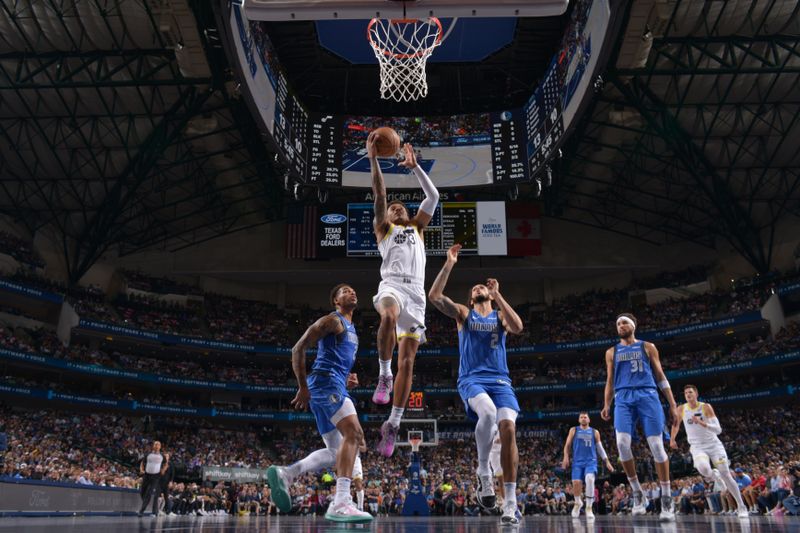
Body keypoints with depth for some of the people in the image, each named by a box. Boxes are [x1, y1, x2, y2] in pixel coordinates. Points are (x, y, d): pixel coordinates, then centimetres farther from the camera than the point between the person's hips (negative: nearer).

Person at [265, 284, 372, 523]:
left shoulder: (352, 329, 28)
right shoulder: (332, 320, -1)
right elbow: (298, 349, -8)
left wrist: (347, 380, 13)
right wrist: (303, 387, -13)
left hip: (336, 384, 10)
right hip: (326, 381, -10)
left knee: (334, 452, 7)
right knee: (354, 433, -24)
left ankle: (284, 474, 5)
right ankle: (341, 503, -30)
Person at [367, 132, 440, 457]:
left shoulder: (417, 227, 31)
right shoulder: (383, 228, 22)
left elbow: (433, 197, 23)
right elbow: (379, 194, 9)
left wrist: (415, 167, 19)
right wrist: (373, 159, 0)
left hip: (416, 293, 3)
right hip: (392, 285, -3)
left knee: (407, 361, -3)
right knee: (389, 316, -41)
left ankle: (392, 426, 3)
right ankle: (384, 375, -21)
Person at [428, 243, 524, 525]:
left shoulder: (500, 315, 17)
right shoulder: (463, 313, 16)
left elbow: (518, 327, -7)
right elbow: (435, 296, 0)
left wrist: (498, 295, -5)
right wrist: (449, 264, -4)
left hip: (500, 381, 2)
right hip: (472, 379, -2)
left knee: (508, 428, -20)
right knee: (488, 412, -35)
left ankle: (510, 503, -14)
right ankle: (483, 471, -12)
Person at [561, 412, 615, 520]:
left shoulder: (595, 432, 13)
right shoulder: (574, 430, 12)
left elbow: (600, 448, 15)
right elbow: (567, 445, 10)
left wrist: (607, 461, 8)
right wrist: (566, 457, -5)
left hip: (591, 461, -1)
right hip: (577, 461, 1)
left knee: (590, 479, -28)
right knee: (576, 483, -12)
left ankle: (589, 508, -19)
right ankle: (578, 503, 21)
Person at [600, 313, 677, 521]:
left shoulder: (647, 347, 15)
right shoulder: (612, 352, 21)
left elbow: (660, 376, 13)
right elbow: (610, 381, 20)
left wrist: (672, 403, 6)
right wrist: (607, 405, 5)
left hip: (647, 395, -1)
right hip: (623, 398, 1)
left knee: (656, 445, -8)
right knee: (622, 443, -17)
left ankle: (666, 500, 3)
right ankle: (638, 494, -2)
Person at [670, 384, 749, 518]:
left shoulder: (706, 407, -11)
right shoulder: (681, 409, -3)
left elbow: (718, 429, -17)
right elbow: (676, 423, 17)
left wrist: (702, 423, -31)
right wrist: (672, 439, 20)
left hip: (714, 444, -1)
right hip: (697, 447, 1)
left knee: (726, 475, -4)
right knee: (703, 469, -31)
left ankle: (741, 507, 11)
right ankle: (713, 475, 7)